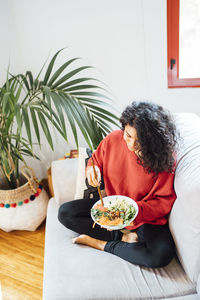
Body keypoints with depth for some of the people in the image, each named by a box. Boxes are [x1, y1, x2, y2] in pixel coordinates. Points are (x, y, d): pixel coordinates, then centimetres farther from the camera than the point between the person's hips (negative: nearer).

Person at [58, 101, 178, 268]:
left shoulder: (166, 157, -20)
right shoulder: (113, 139, -12)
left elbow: (165, 201, -14)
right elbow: (96, 160, 8)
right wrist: (92, 169, -17)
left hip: (146, 217, -3)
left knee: (163, 254, -32)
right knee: (65, 212, -10)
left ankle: (100, 243, -12)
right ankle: (123, 237, -15)